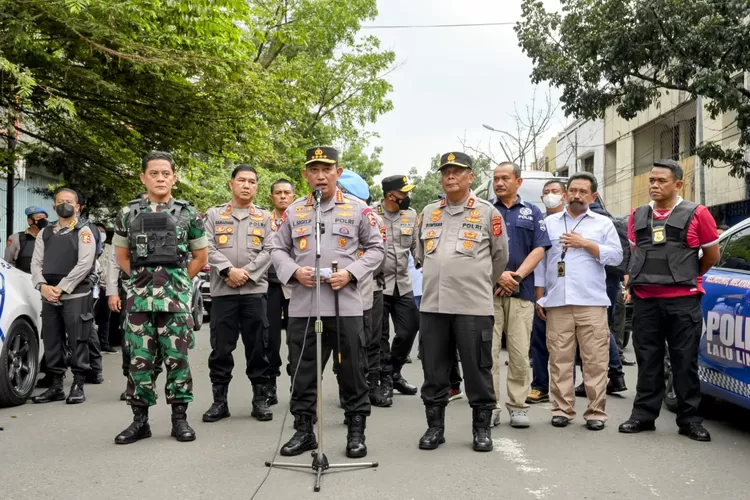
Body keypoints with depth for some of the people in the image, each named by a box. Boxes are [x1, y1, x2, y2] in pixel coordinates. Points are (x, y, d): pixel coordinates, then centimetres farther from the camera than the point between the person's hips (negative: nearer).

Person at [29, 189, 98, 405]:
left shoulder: (84, 231, 2)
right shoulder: (45, 233, 17)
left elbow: (84, 264, -10)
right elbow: (36, 263, 10)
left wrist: (61, 288, -14)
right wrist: (43, 286, -8)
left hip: (76, 296, -5)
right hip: (49, 297, 5)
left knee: (77, 343, -3)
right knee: (52, 343, 8)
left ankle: (78, 387, 4)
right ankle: (55, 387, 16)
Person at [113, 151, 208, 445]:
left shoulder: (188, 214, 4)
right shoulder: (128, 214, 8)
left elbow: (200, 257, 11)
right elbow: (121, 255, 17)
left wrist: (177, 281, 6)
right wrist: (140, 277, 8)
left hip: (176, 298, -1)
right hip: (139, 297, 1)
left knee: (177, 358, 2)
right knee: (139, 360, 4)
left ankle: (179, 418, 12)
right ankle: (140, 419, 14)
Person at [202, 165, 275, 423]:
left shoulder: (264, 217, 12)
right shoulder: (215, 214, 11)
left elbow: (268, 251, 2)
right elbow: (207, 248, 0)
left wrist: (247, 273, -11)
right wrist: (228, 270, -14)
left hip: (255, 290, 0)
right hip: (222, 290, 0)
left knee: (257, 347, 3)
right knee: (221, 348, 3)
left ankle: (261, 400, 11)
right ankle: (219, 401, 12)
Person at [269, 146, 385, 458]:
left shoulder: (358, 209, 4)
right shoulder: (293, 211, 10)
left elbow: (376, 248, 6)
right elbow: (277, 249, 13)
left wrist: (351, 273, -9)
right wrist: (294, 271, -7)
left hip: (346, 305, -2)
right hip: (302, 306, 2)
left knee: (351, 370, 4)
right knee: (302, 371, 8)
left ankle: (356, 431, 17)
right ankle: (303, 430, 21)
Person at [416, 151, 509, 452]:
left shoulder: (488, 212, 2)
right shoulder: (428, 213, 13)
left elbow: (500, 256, 11)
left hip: (473, 306, -3)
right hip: (432, 304, 4)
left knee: (477, 369, 3)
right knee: (434, 370, 9)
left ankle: (482, 428, 16)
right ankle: (435, 426, 20)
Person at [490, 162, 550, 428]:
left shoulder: (532, 212, 13)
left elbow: (539, 249, 4)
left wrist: (516, 276, -9)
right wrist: (498, 275, -11)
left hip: (521, 291, 1)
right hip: (488, 290, 0)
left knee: (520, 353, 1)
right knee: (488, 351, -1)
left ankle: (518, 406, 9)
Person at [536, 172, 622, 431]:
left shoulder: (603, 223, 11)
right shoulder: (549, 223, 13)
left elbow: (616, 256, 2)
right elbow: (540, 261, 11)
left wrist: (586, 244, -7)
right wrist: (539, 297, 6)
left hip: (592, 303, -1)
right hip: (557, 303, 1)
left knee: (595, 361, -2)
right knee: (559, 360, 2)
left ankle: (596, 412, 4)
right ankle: (562, 409, 9)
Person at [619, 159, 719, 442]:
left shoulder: (696, 214, 0)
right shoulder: (637, 216, 11)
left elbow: (712, 255, 9)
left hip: (683, 301, -3)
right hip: (645, 300, 3)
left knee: (685, 362, 3)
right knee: (647, 360, 9)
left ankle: (690, 419, 12)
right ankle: (643, 415, 16)